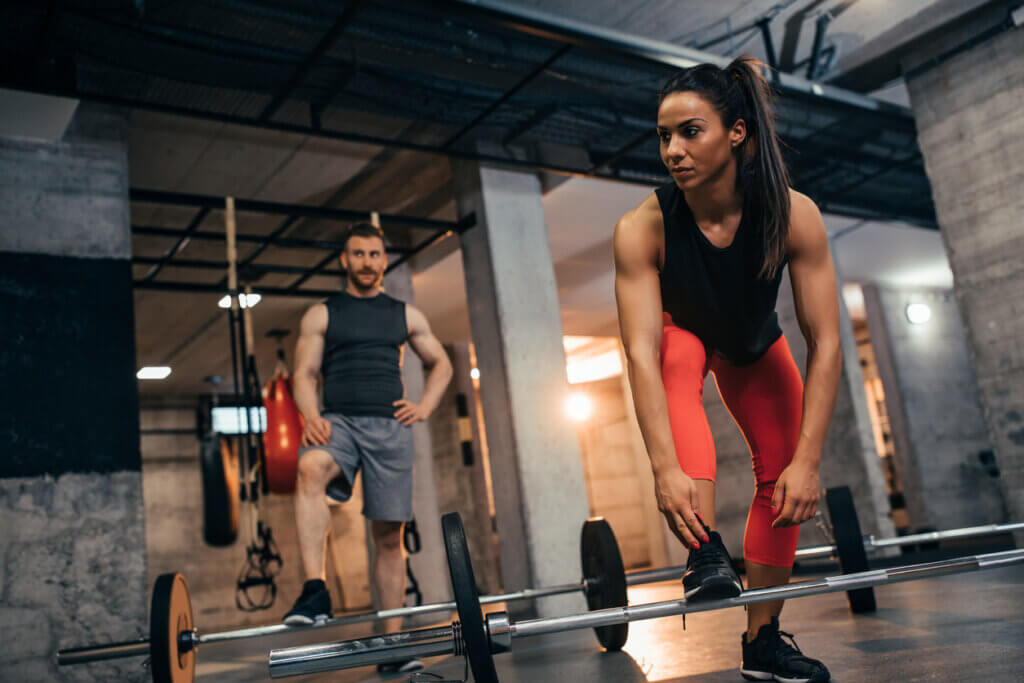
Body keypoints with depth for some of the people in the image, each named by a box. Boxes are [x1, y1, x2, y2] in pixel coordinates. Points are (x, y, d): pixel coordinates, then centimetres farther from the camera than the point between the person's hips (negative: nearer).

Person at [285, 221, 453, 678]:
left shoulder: (405, 315, 16)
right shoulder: (321, 315, 11)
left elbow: (441, 364, 24)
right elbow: (304, 373, 6)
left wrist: (425, 406, 8)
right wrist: (311, 416, -13)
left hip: (390, 427, 2)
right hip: (339, 422, -1)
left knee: (389, 536, 1)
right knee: (310, 468, -36)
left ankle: (392, 642, 9)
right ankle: (315, 590, -37)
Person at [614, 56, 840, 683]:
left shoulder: (795, 214, -33)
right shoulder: (643, 228, -36)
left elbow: (825, 343, -34)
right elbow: (643, 352, -41)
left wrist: (807, 461, -40)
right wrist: (666, 469, -50)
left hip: (754, 343, 2)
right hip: (681, 333, -2)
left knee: (781, 472, -6)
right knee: (679, 363, -36)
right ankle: (706, 549, -41)